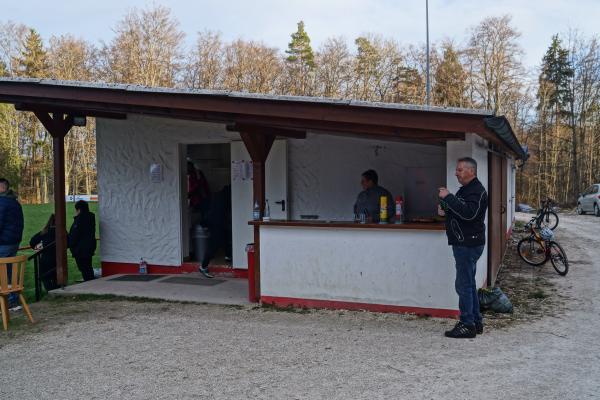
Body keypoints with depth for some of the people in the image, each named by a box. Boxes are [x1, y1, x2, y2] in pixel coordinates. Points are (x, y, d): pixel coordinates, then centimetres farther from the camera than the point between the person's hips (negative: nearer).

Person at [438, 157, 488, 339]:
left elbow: (469, 213, -30)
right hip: (463, 244, 11)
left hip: (469, 244, -11)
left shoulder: (477, 191, -14)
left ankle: (467, 325, -3)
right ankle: (476, 322, 23)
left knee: (464, 285, -8)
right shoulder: (465, 189, 19)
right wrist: (446, 210, 8)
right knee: (469, 284, 15)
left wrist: (449, 197, -27)